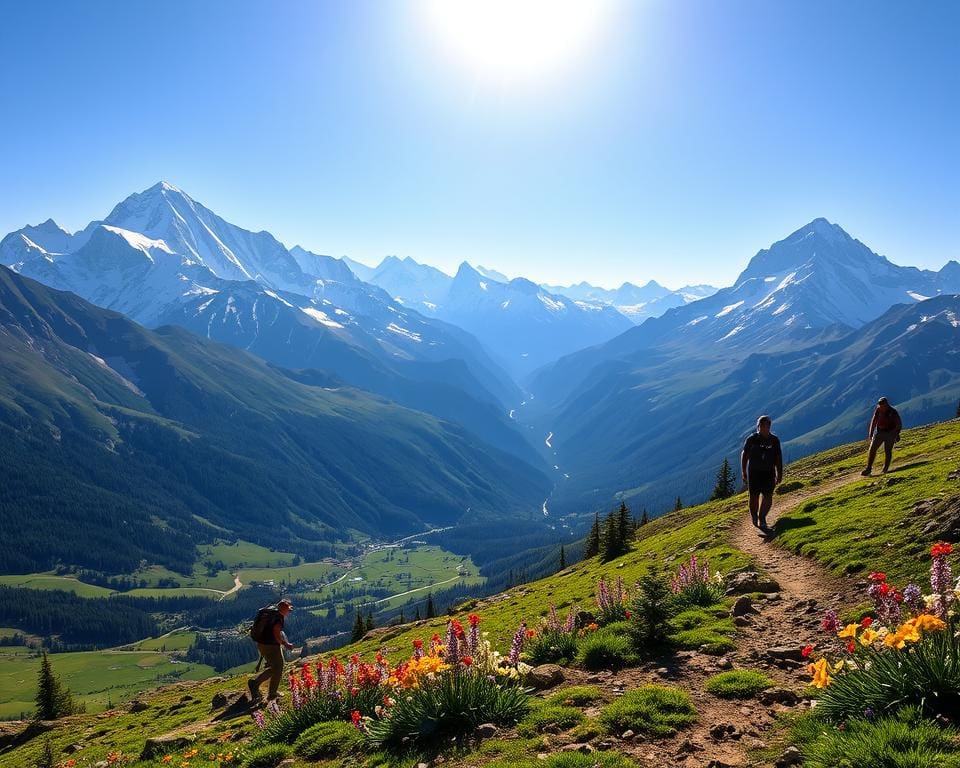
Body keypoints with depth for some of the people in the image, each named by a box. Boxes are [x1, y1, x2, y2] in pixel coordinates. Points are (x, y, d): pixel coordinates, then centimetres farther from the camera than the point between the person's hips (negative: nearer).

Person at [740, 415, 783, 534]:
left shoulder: (774, 440, 1)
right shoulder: (752, 439, -6)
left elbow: (778, 458, 8)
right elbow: (744, 455, 0)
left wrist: (779, 474, 7)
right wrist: (744, 473, -2)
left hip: (769, 472, 2)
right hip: (754, 472, -2)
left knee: (768, 497, -7)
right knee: (754, 497, 2)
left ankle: (761, 519, 11)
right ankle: (755, 519, 23)